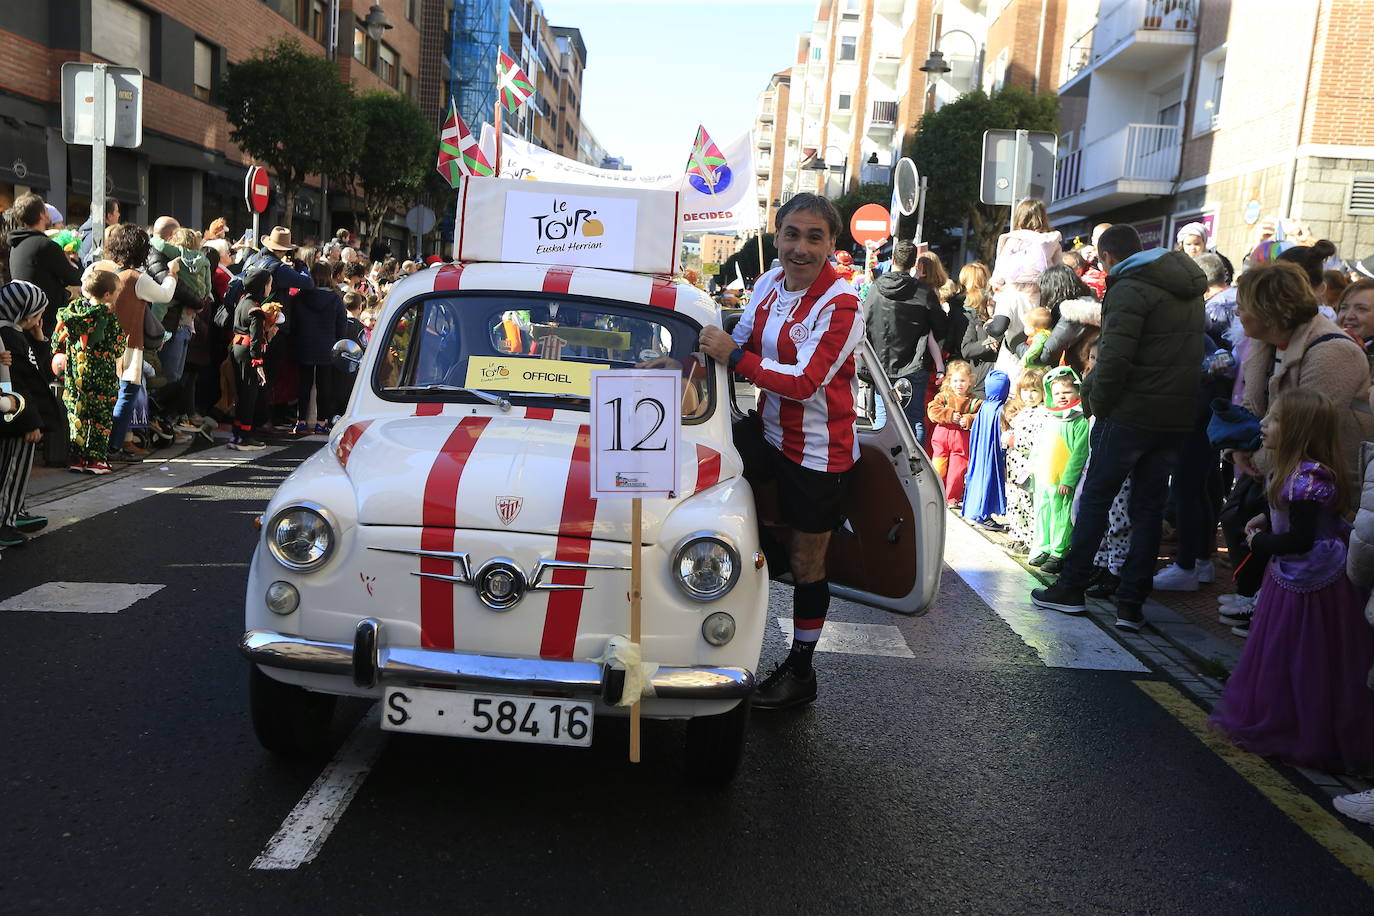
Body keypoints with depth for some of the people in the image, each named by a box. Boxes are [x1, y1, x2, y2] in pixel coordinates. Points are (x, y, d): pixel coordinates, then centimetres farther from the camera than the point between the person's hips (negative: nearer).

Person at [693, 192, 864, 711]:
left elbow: (805, 382, -28)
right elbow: (743, 346, 8)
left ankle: (801, 672, 25)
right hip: (769, 433, 7)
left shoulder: (840, 305, -22)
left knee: (806, 562, 6)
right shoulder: (770, 285, 0)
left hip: (819, 450, -6)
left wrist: (734, 357, -26)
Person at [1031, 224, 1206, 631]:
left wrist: (1098, 403, -8)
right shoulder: (1189, 288, 16)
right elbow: (1190, 351, 18)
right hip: (1176, 418, 7)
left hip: (1131, 414, -7)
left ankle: (1071, 589, 12)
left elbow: (1114, 358, -21)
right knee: (1149, 507, 10)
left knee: (1095, 498, 6)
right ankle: (1131, 604, 11)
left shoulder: (1129, 289, -11)